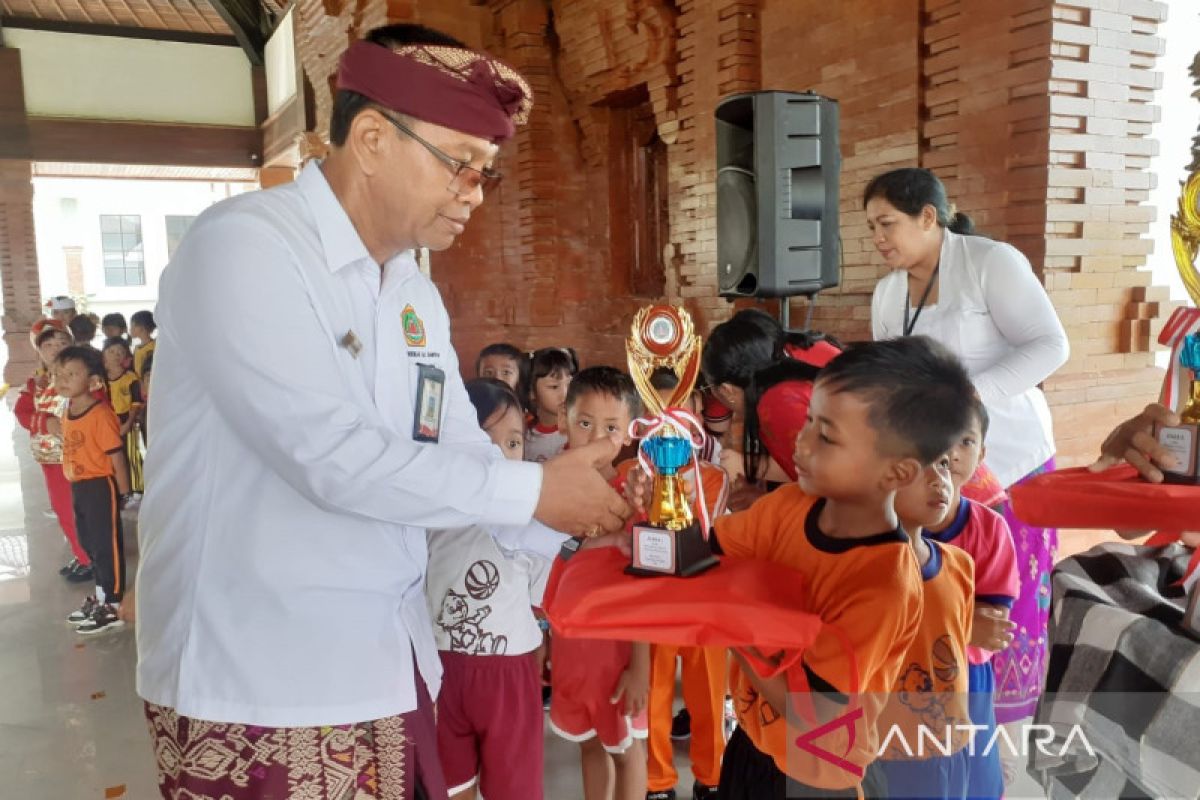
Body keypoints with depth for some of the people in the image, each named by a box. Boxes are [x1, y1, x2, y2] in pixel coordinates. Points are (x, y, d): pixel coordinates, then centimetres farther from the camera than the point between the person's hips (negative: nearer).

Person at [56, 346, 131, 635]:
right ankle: (101, 595, 37)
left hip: (101, 486, -9)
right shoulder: (68, 413, 7)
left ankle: (112, 608, 12)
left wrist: (123, 493, -15)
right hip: (78, 487, 9)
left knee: (107, 545, 1)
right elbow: (71, 451, 13)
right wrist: (77, 486, 13)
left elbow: (116, 456, -19)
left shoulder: (101, 414, -21)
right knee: (90, 544, 21)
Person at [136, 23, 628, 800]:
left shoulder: (415, 292, 7)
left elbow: (463, 453, 7)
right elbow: (332, 457, -25)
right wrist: (533, 491, -18)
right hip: (255, 683, -6)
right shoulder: (242, 245, -16)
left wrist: (582, 522, -4)